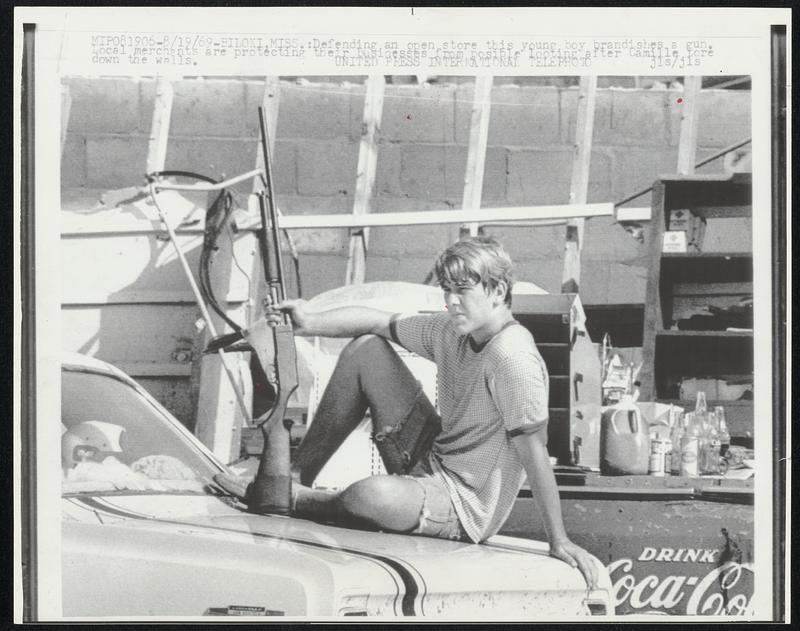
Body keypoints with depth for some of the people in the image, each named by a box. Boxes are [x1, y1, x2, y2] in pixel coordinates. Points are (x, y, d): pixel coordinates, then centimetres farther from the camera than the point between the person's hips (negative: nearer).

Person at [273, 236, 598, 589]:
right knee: (365, 348, 7)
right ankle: (298, 476, 8)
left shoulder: (515, 359, -26)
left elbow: (534, 453, -27)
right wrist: (310, 324, -8)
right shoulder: (452, 331, -1)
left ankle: (298, 502, -1)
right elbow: (376, 323, 8)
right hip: (430, 459, 9)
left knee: (373, 495, -39)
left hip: (469, 508, -9)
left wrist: (559, 542, -25)